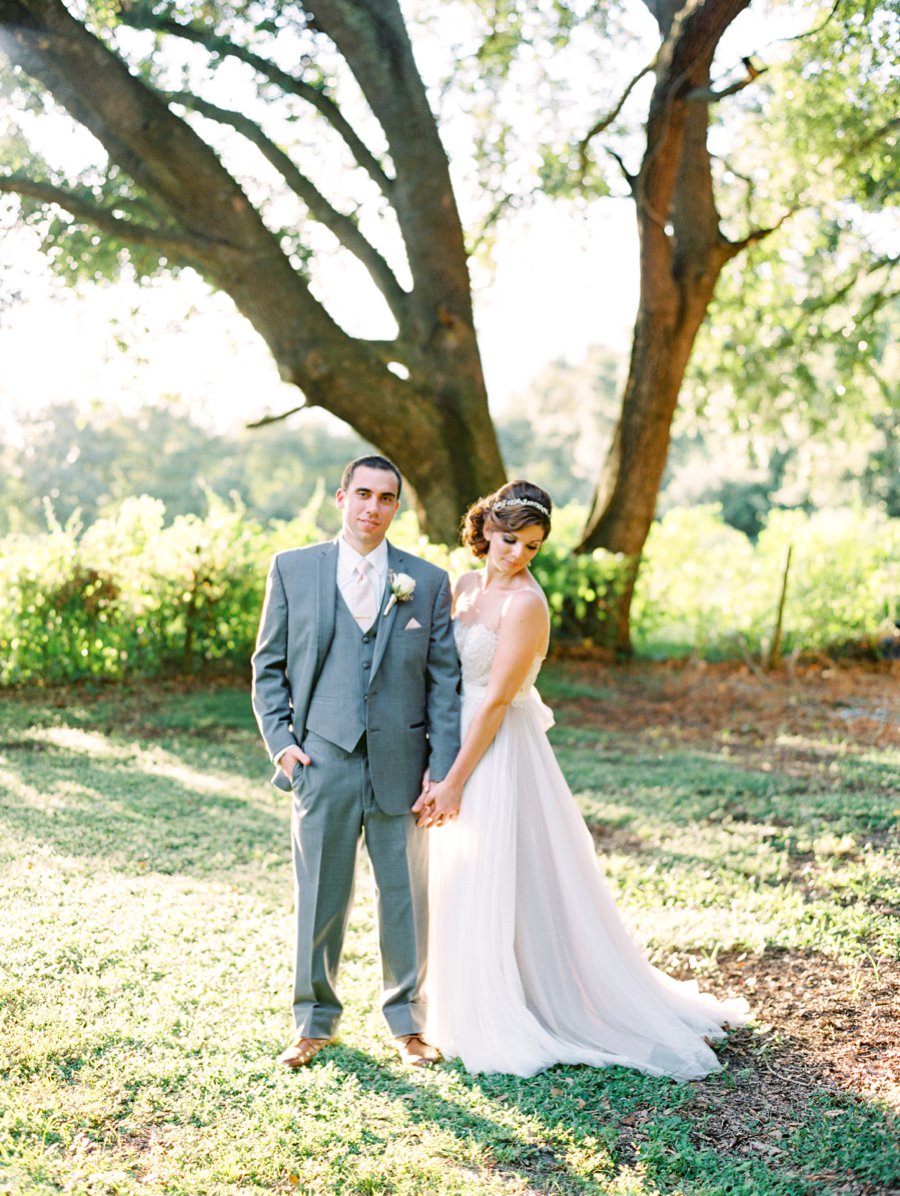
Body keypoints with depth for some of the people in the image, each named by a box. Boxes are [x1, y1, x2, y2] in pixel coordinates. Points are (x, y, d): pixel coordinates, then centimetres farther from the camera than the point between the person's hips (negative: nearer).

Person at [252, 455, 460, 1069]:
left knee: (406, 896, 10)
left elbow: (444, 681, 3)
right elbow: (269, 664, 9)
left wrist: (444, 770, -4)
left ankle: (408, 1020, 28)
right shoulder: (292, 569, 5)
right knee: (320, 896, 8)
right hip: (322, 761, 0)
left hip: (400, 763, 1)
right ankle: (316, 1020, 26)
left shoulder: (429, 582, 4)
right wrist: (280, 739, -3)